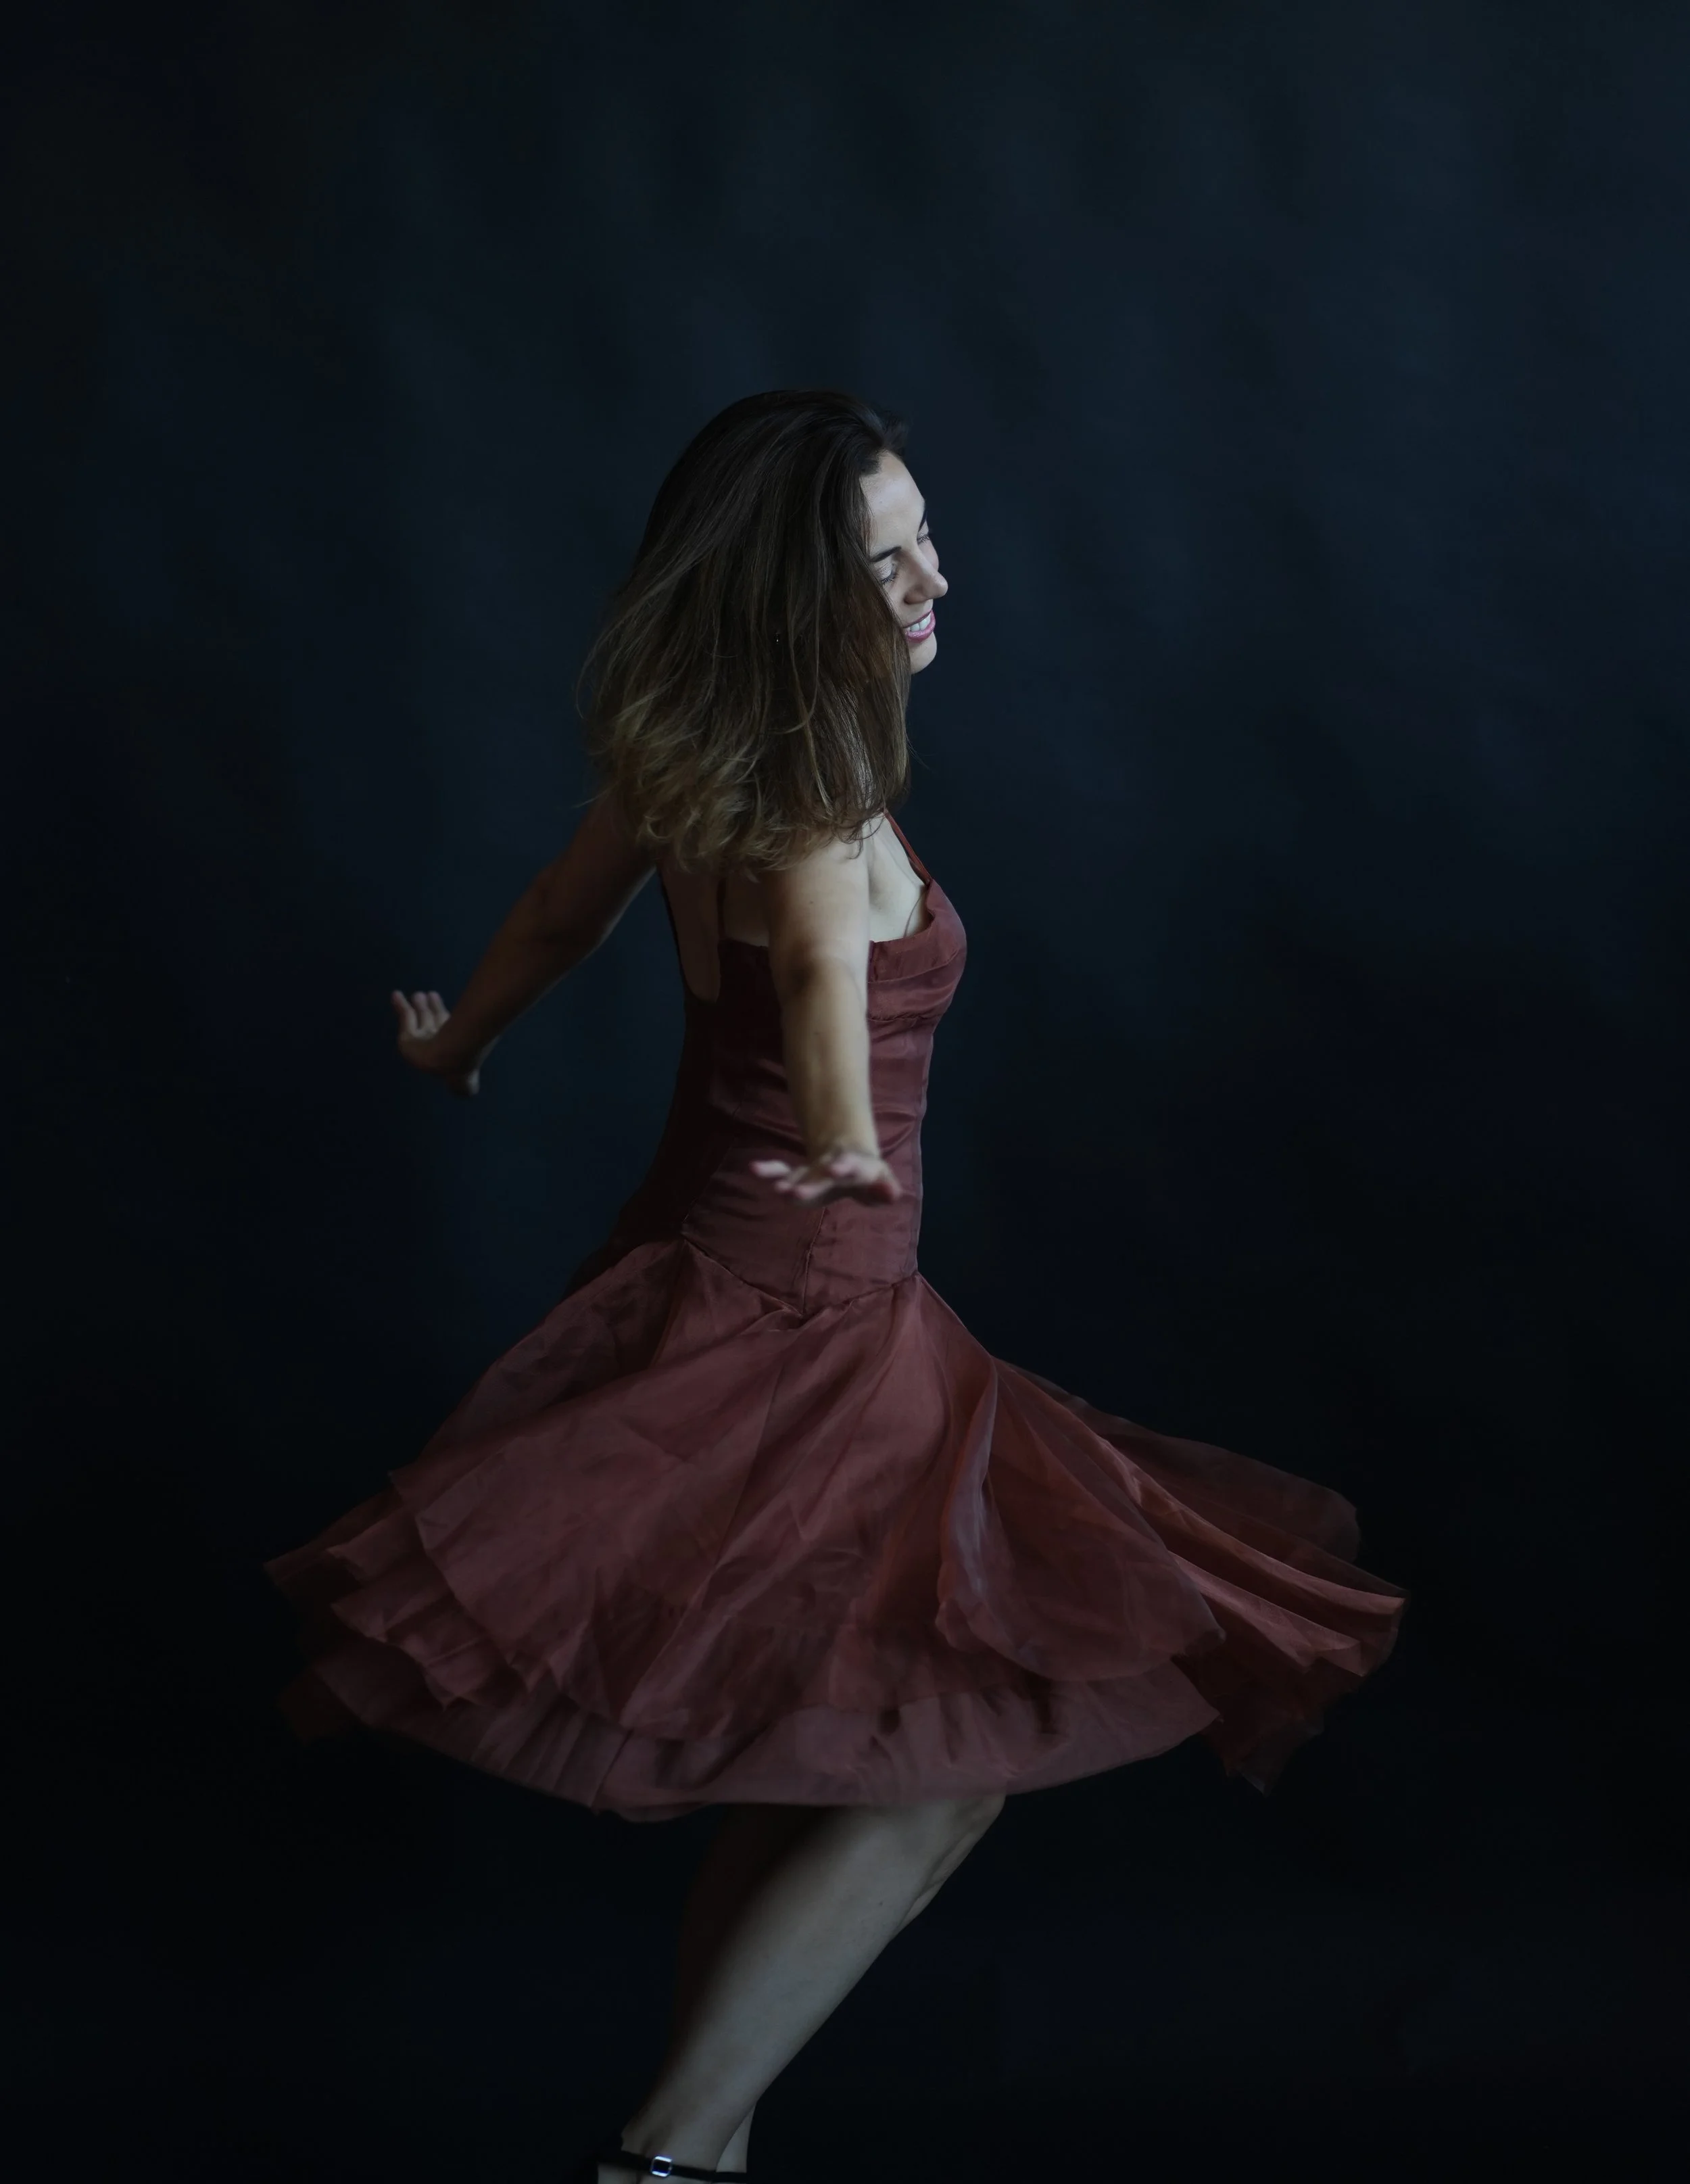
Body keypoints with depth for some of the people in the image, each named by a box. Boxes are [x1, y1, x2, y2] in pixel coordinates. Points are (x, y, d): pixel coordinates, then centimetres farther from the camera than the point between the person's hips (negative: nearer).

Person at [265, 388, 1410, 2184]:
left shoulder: (686, 762, 5)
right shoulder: (818, 812, -21)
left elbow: (560, 910, 22)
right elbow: (821, 959, -44)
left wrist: (454, 1044, 40)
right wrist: (848, 1152, -63)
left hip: (704, 1275, 9)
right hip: (810, 1310, -9)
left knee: (799, 1764, 19)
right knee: (942, 1771, -6)